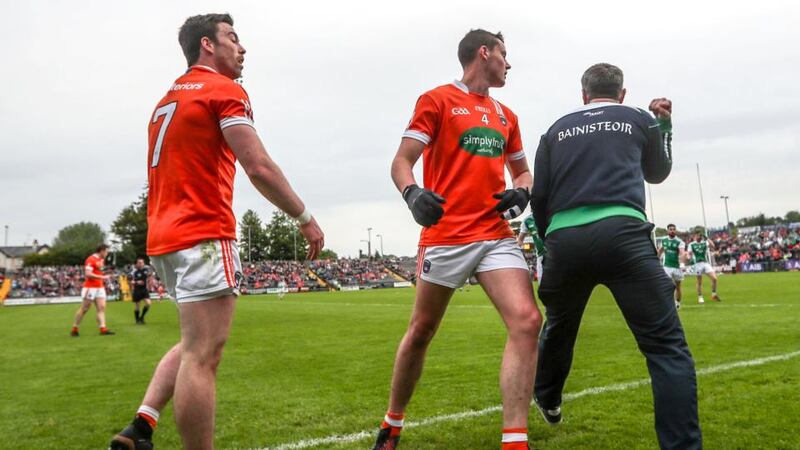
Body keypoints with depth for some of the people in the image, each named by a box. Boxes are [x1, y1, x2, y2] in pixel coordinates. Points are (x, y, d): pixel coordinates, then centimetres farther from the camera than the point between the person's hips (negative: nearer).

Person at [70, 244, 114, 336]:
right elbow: (88, 274, -23)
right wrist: (102, 277, -21)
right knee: (84, 309, 0)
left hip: (100, 287, 8)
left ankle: (103, 329, -6)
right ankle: (74, 329, 12)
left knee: (101, 308, -2)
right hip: (90, 287, -8)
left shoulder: (101, 260, 14)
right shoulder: (91, 260, -14)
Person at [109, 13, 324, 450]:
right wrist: (306, 218, -7)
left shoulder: (167, 99, 22)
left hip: (165, 237, 10)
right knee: (203, 357, -6)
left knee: (195, 346, 20)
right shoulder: (225, 91, -5)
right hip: (203, 237, -9)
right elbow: (260, 169, -15)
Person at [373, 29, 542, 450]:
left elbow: (523, 170, 28)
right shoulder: (436, 100, 1)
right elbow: (401, 162, -5)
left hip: (496, 236, 5)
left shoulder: (505, 115, 19)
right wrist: (412, 193, -27)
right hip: (445, 237, -5)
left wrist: (522, 191, 4)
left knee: (526, 322, -13)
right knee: (421, 332, 6)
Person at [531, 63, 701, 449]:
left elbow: (539, 197, 14)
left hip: (564, 239, 3)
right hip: (621, 233, -3)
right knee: (666, 345, 0)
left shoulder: (556, 130, 20)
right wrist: (663, 124, 46)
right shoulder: (640, 119, 17)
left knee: (557, 329, 26)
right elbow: (658, 173, 34)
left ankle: (547, 402, 49)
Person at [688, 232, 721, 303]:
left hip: (706, 263, 2)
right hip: (697, 264, -2)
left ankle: (714, 295, 8)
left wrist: (707, 239, -21)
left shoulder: (705, 243, 8)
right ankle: (700, 297, 14)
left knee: (714, 278, -8)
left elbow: (712, 246, -10)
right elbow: (689, 254, 3)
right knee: (699, 282, 3)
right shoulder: (691, 244, 4)